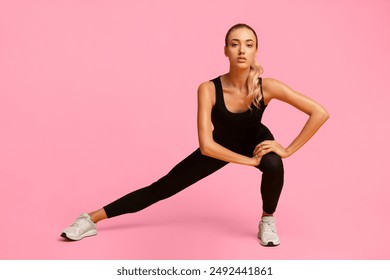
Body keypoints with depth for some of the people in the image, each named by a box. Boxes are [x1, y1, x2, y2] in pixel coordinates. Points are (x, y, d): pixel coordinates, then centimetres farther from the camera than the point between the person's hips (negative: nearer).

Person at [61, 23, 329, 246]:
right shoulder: (209, 89, -35)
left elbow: (320, 113, -31)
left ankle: (267, 220, -3)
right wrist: (249, 160, -34)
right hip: (220, 146, 0)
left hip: (255, 141, 0)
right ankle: (91, 219, 8)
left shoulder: (268, 86, -33)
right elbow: (206, 145, -37)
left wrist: (289, 149, -29)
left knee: (274, 166, -36)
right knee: (162, 188, -1)